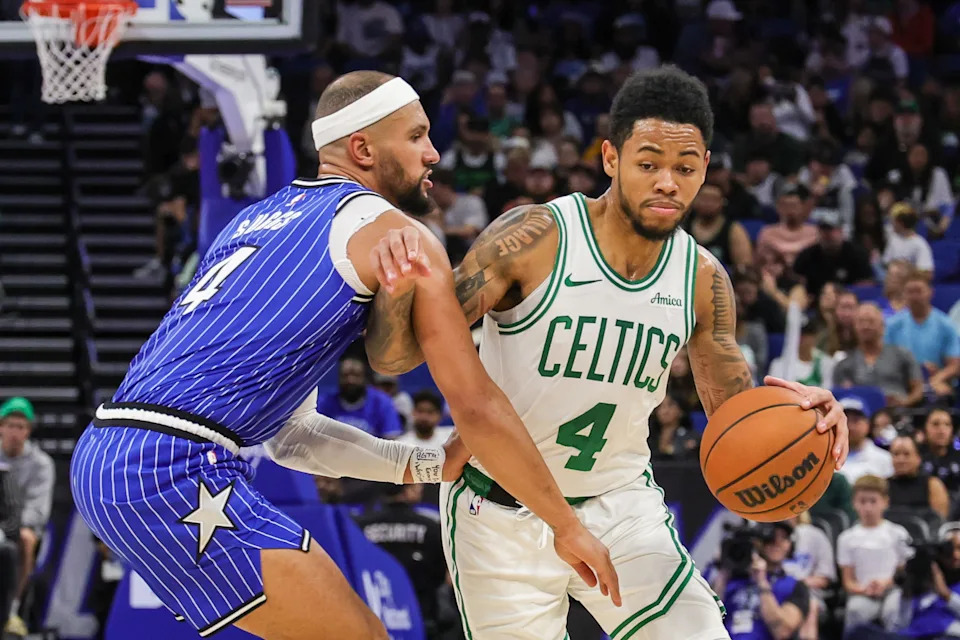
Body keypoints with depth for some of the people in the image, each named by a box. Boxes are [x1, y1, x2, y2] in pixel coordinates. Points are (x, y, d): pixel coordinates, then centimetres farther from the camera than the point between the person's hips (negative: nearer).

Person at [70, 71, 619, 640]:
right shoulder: (397, 235, 1)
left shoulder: (260, 219, 27)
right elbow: (476, 405, -2)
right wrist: (568, 526, 7)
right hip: (179, 469, -9)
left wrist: (430, 465, 26)